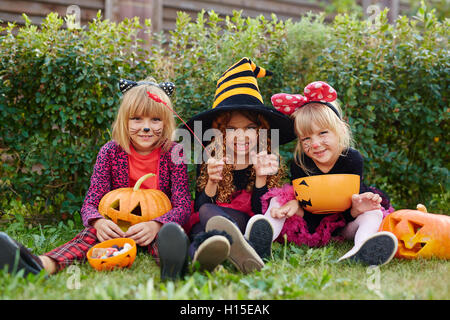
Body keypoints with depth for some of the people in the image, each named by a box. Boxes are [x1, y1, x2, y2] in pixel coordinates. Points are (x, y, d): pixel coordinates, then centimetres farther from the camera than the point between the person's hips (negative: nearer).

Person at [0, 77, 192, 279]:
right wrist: (98, 222, -34)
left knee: (171, 229, -35)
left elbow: (183, 207, -15)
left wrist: (155, 225, -38)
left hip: (158, 227, -1)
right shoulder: (110, 152, -4)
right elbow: (90, 203, -8)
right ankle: (45, 264, -57)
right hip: (120, 227, 1)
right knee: (93, 232, -29)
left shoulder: (173, 153, -8)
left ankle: (170, 259, -69)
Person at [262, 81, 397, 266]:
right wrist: (295, 205, -36)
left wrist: (356, 209, -42)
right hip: (309, 223, 1)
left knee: (373, 212, -24)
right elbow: (303, 209, -12)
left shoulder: (353, 159, -14)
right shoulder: (299, 164, -12)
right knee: (278, 201, -16)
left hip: (342, 225, 0)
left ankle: (360, 250, -58)